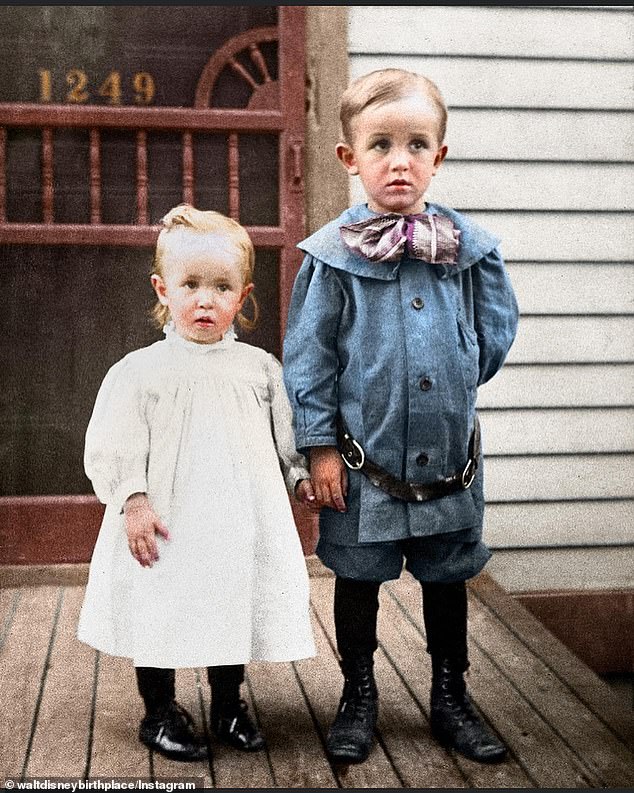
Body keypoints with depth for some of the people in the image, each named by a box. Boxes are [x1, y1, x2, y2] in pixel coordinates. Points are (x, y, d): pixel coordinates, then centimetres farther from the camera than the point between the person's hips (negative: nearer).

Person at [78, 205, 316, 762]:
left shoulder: (260, 367, 4)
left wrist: (299, 476, 3)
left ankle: (229, 707, 35)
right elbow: (112, 445, -7)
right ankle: (160, 714, 30)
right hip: (168, 524, -2)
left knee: (235, 608, 14)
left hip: (240, 522, 3)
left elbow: (284, 434, 13)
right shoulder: (141, 370, -5)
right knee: (161, 613, 9)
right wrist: (133, 499, -16)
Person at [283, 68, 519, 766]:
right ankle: (358, 697, 31)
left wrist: (454, 383, 6)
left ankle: (450, 700, 34)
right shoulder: (333, 253, -9)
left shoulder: (468, 246, -2)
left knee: (447, 576, 15)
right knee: (358, 575, 12)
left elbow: (495, 331, 10)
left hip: (448, 453, 3)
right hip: (364, 455, -2)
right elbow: (307, 356, -7)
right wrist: (319, 444, -8)